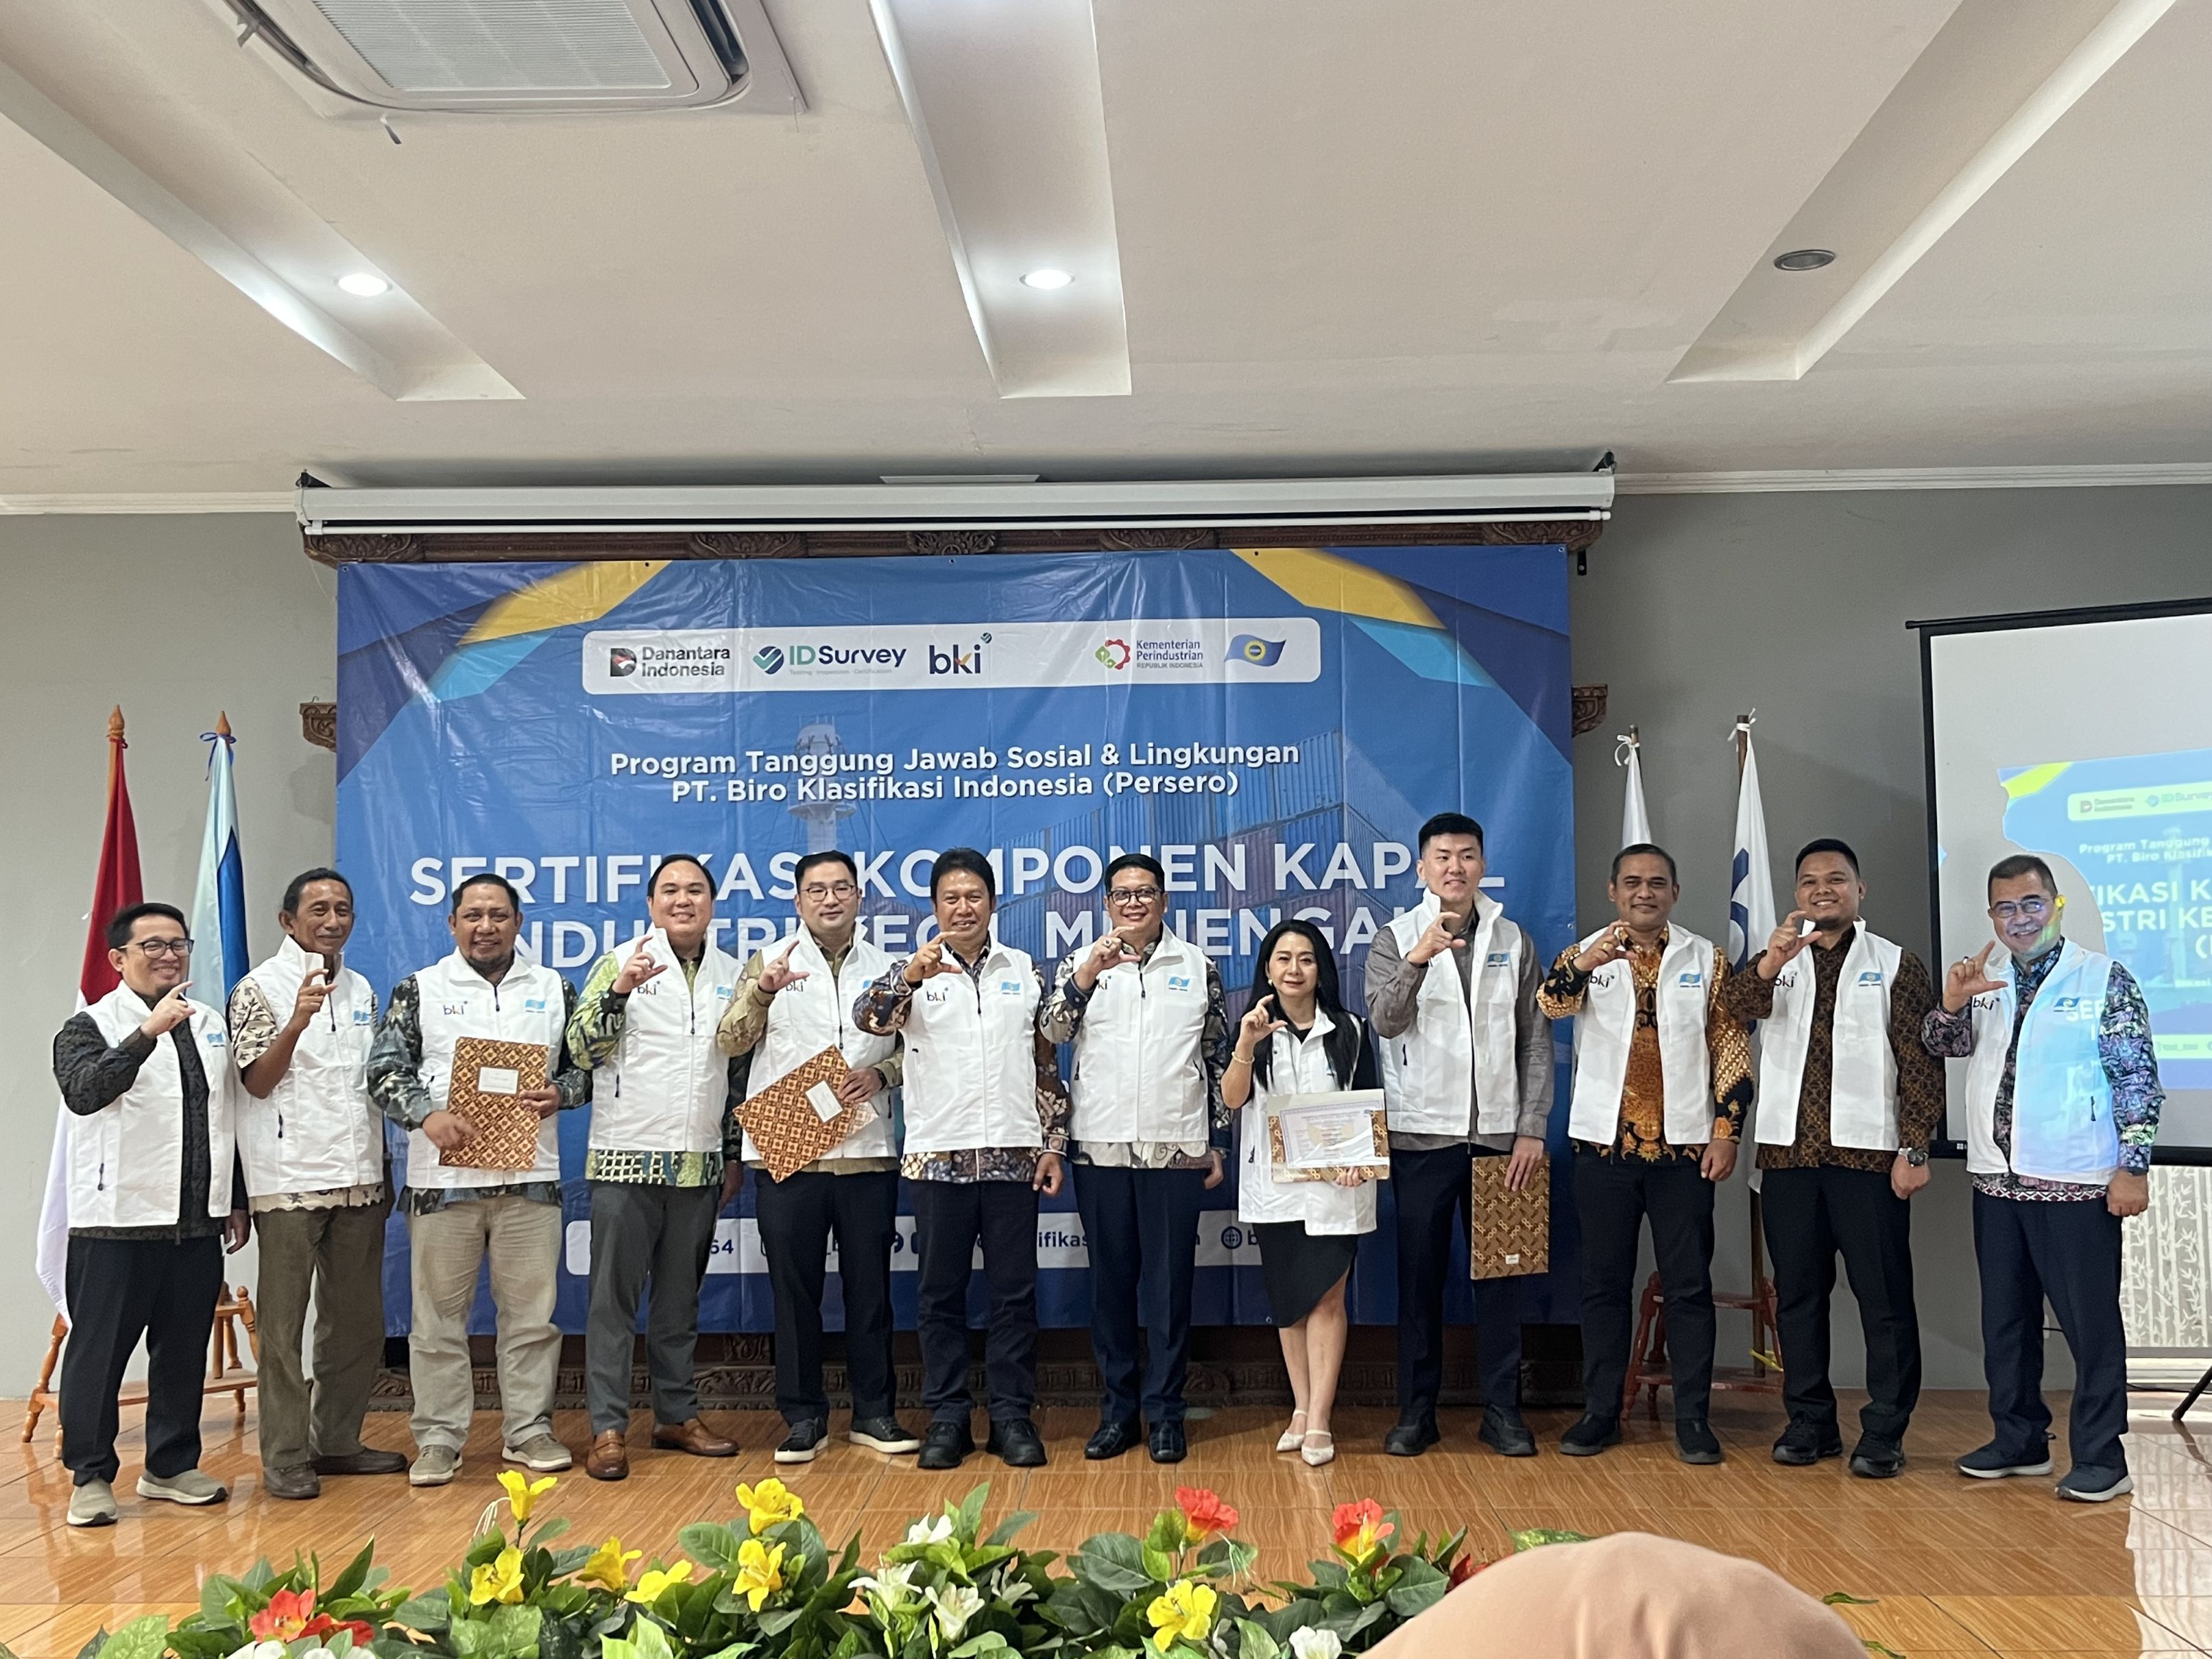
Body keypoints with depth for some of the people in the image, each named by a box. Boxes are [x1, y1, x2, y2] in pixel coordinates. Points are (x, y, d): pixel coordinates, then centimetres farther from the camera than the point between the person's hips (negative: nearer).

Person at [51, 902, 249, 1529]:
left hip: (197, 1222, 5)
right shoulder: (91, 1027, -2)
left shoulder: (210, 1025, 14)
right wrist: (147, 1034, -32)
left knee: (184, 1351, 11)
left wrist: (237, 1201, 16)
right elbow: (84, 1092, -23)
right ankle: (91, 1476, 14)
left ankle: (172, 1466, 23)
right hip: (117, 1222, -5)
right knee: (99, 1351, 3)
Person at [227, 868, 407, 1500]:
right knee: (285, 1325, 1)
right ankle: (285, 1458, 8)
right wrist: (296, 1023, -27)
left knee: (357, 1321, 11)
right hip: (291, 1181, -6)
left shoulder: (361, 990, 14)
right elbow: (256, 1082, -11)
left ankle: (337, 1441, 22)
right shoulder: (260, 988, -4)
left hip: (359, 1180, 6)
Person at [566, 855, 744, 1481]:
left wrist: (737, 1155, 14)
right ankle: (608, 1429, 6)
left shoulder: (731, 974, 10)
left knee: (681, 1299, 13)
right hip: (627, 1159, -4)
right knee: (614, 1297, 0)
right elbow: (582, 1048, -10)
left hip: (699, 1165, 4)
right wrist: (619, 990, -25)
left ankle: (677, 1416, 22)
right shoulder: (622, 963, -2)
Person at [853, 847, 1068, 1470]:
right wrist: (911, 975, -35)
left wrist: (1053, 1145, 4)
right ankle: (947, 1417, 14)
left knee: (1015, 1292, 5)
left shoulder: (1025, 972, 8)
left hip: (1014, 1155, 1)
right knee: (941, 1293, 5)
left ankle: (1013, 1416, 13)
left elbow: (1047, 1065, 10)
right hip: (939, 1156, -1)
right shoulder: (914, 973, 3)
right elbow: (868, 1017, -17)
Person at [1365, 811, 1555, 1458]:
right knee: (1420, 1276, 5)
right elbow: (1384, 1021, -15)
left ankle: (1502, 1409, 15)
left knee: (1501, 1273, 6)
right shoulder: (1395, 941, 1)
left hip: (1499, 1135, 2)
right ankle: (1416, 1410, 13)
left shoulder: (1513, 941, 7)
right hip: (1421, 1136, -1)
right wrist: (1418, 959, -32)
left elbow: (1536, 1043, 6)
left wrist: (1532, 1130, -2)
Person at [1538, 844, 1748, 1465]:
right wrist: (1583, 964, -37)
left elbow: (1731, 1047, 4)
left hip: (1684, 1146, 0)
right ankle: (1600, 1413, 15)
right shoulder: (1587, 954, 3)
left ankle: (1693, 1418, 13)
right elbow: (1550, 1004, -17)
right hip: (1605, 1146, 0)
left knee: (1688, 1284, 4)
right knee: (1604, 1282, 7)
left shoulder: (1707, 959, 5)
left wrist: (1726, 1130, -4)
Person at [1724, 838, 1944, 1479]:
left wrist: (1914, 1149, -8)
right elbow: (1739, 1007, -9)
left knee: (1883, 1295, -1)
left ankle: (1884, 1433, 6)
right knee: (1797, 1293, 8)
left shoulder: (1895, 965, 4)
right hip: (1789, 1153, 3)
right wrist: (1772, 961, -29)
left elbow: (1920, 1063, 0)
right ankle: (1810, 1422, 18)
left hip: (1867, 1153, -3)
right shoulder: (1777, 963, 12)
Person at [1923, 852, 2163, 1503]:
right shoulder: (1986, 981, 12)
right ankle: (2020, 1441, 25)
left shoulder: (2104, 980, -5)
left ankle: (2100, 1459, 9)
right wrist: (1952, 1004, -14)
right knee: (2005, 1319, 13)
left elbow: (2138, 1079, -7)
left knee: (2090, 1322, 0)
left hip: (2075, 1182, -6)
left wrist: (2133, 1166, -13)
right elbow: (1947, 1046, 7)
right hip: (1996, 1180, 6)